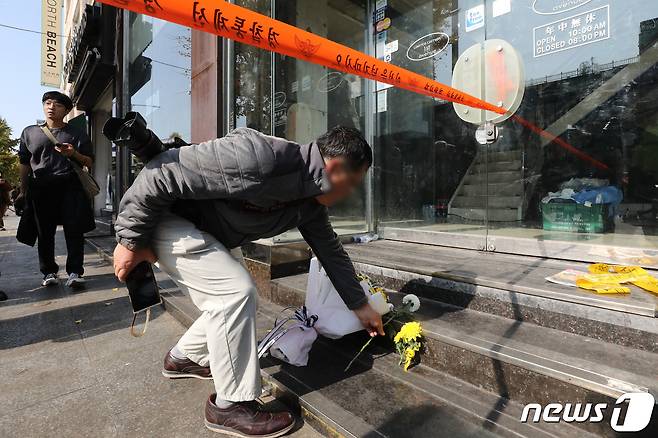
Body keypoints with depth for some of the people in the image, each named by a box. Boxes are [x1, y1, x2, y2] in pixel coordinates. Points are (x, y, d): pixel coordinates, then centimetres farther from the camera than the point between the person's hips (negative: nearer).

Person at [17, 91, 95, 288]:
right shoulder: (29, 133, 15)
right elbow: (24, 163, 16)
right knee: (45, 232, 4)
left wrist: (74, 154, -11)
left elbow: (89, 162, 10)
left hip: (70, 186, -2)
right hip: (41, 187, 2)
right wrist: (23, 191, 12)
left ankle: (74, 272, -3)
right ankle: (49, 271, 15)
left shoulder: (77, 134, 10)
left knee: (73, 230, -6)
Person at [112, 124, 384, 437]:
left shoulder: (310, 202, -6)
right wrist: (131, 239, -20)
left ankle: (184, 358, 37)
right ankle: (231, 406, 0)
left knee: (230, 299, 10)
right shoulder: (259, 158, -35)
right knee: (235, 292, -18)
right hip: (161, 215, -8)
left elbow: (331, 251, 6)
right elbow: (164, 172, -29)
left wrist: (360, 305, 13)